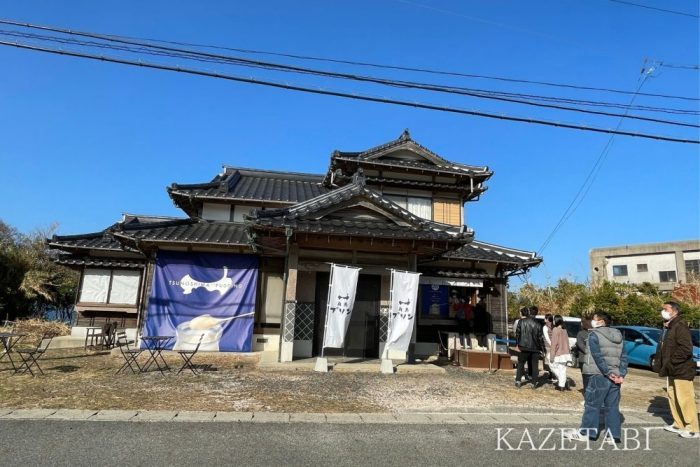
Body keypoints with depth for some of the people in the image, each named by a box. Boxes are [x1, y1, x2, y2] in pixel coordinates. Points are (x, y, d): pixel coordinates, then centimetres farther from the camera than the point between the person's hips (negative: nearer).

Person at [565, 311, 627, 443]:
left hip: (599, 376, -6)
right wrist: (621, 374, -1)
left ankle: (587, 432, 8)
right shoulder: (618, 336, 13)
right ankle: (615, 434, 14)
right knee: (612, 407, 12)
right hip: (615, 377, 7)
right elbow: (624, 357, 6)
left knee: (592, 405, 2)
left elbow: (598, 357, -18)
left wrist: (609, 373, -15)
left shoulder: (594, 335, -8)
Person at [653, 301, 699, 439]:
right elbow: (663, 347, 21)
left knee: (685, 399, -4)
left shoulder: (680, 326, -16)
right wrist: (658, 362, 10)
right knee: (673, 397, 17)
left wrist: (670, 363, -22)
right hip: (672, 371, 10)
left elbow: (686, 349, -24)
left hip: (682, 370, -10)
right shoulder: (667, 328, 14)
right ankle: (679, 425, 28)